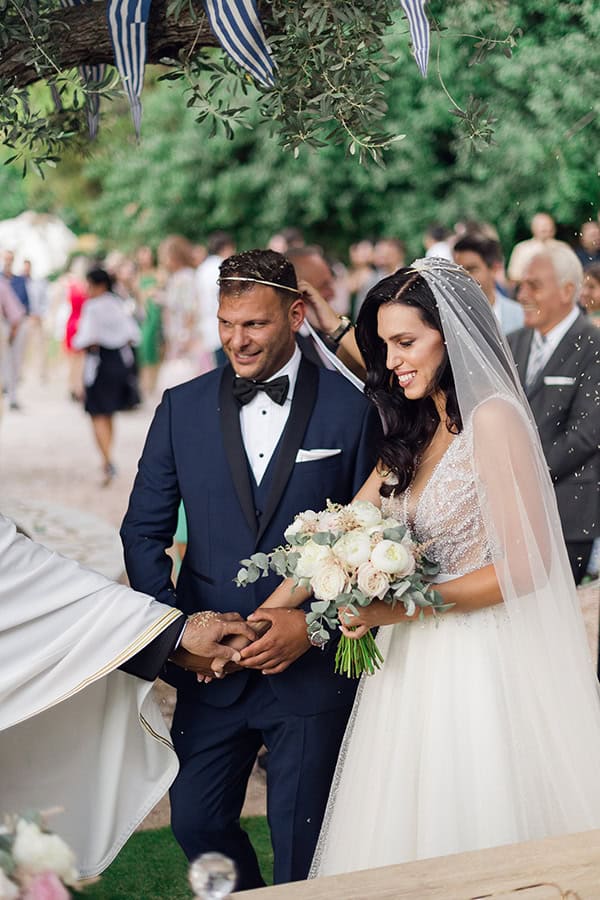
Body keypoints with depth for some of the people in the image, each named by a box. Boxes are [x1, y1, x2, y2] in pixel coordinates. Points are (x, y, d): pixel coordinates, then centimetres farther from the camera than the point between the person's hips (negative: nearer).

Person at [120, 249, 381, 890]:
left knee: (301, 843, 6)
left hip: (311, 664, -3)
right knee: (195, 821, 12)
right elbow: (144, 530, 6)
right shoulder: (182, 408, 3)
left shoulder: (350, 411, -4)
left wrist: (313, 623, -13)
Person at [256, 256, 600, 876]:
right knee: (401, 833, 13)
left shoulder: (494, 419, -13)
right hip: (418, 662, 8)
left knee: (471, 832, 4)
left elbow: (527, 563, -17)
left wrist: (403, 606, -19)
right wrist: (268, 612, -1)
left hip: (484, 660, -7)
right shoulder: (414, 431, 12)